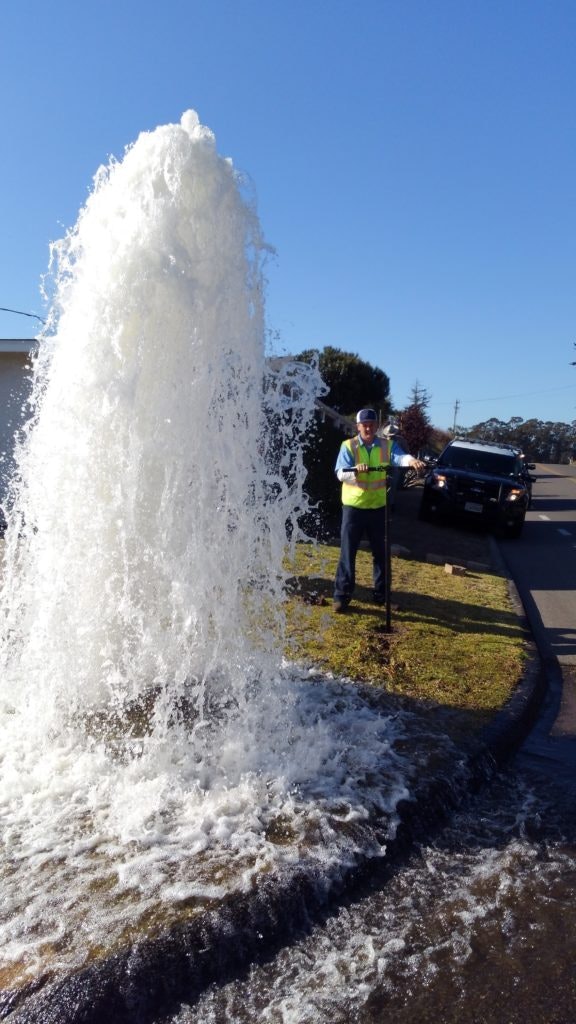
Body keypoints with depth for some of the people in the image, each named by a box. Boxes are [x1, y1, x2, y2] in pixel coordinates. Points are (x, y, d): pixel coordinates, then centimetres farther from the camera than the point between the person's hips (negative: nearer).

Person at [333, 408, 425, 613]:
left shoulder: (388, 445, 3)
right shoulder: (348, 446, -2)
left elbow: (400, 457, -18)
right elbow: (340, 473, -13)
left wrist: (411, 460, -41)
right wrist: (356, 470, -35)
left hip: (379, 507, 2)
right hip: (353, 507, -2)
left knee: (381, 552, 11)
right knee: (348, 552, 0)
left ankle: (381, 594, 24)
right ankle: (342, 595, 7)